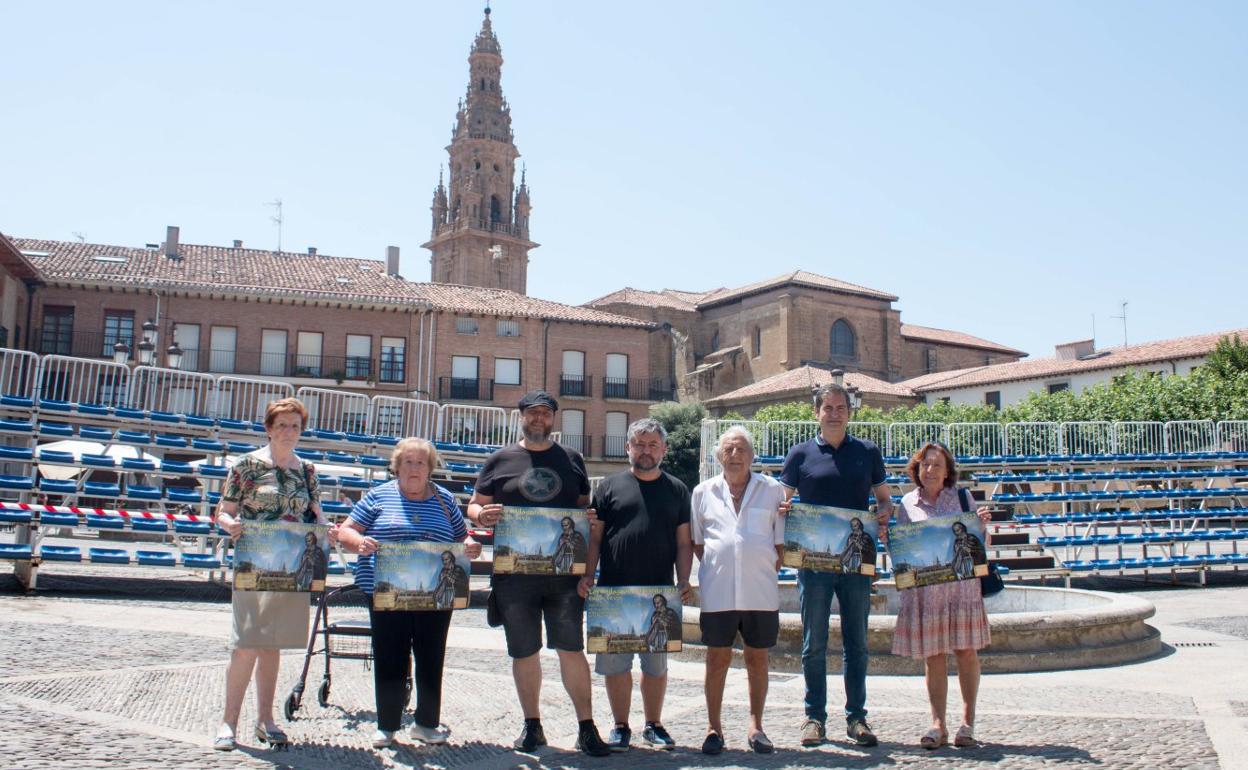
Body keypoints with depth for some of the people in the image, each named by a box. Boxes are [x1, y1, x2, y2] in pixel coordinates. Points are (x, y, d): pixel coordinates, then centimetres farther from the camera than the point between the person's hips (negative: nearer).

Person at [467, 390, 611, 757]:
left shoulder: (571, 460, 11)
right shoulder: (500, 461, 7)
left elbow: (585, 504, 18)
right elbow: (474, 506, 10)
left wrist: (592, 519, -5)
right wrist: (481, 515, -13)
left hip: (564, 571, 0)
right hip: (514, 572, 0)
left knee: (572, 648, -1)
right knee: (523, 652, 8)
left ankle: (586, 728, 7)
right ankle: (532, 725, 22)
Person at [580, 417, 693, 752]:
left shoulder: (677, 490, 10)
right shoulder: (609, 486, 7)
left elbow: (684, 542, 9)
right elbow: (594, 536, 5)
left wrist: (683, 581, -3)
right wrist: (588, 574, -6)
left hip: (661, 595, 1)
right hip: (614, 592, -1)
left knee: (656, 664, 9)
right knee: (615, 663, 3)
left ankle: (653, 725, 24)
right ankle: (620, 727, 17)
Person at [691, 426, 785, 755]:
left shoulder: (772, 490, 6)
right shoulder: (703, 491, 8)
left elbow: (782, 542, 9)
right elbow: (696, 542, 13)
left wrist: (768, 571, 2)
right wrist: (714, 570, 5)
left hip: (761, 591, 0)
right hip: (718, 592, 0)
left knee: (757, 657, 8)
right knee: (718, 658, 5)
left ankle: (756, 726, 20)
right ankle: (714, 728, 14)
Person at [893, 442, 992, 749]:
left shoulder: (961, 498, 5)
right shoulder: (908, 503, 7)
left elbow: (979, 544, 7)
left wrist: (982, 524, -12)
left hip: (961, 584, -1)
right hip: (923, 588, 1)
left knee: (966, 652, 2)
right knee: (932, 656, 3)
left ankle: (968, 722, 13)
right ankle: (938, 724, 9)